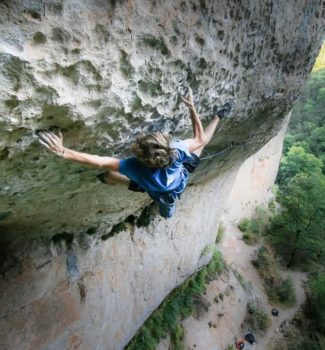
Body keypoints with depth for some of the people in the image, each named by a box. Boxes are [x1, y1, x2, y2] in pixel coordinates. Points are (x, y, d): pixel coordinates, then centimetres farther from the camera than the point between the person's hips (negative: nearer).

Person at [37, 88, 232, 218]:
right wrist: (192, 108, -30)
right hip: (181, 183, 1)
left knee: (108, 174, 4)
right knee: (203, 139, 9)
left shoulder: (135, 167, -47)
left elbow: (97, 162, -45)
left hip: (158, 194, 0)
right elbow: (200, 139, -26)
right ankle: (218, 117, 38)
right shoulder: (176, 153, -44)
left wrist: (62, 152, -46)